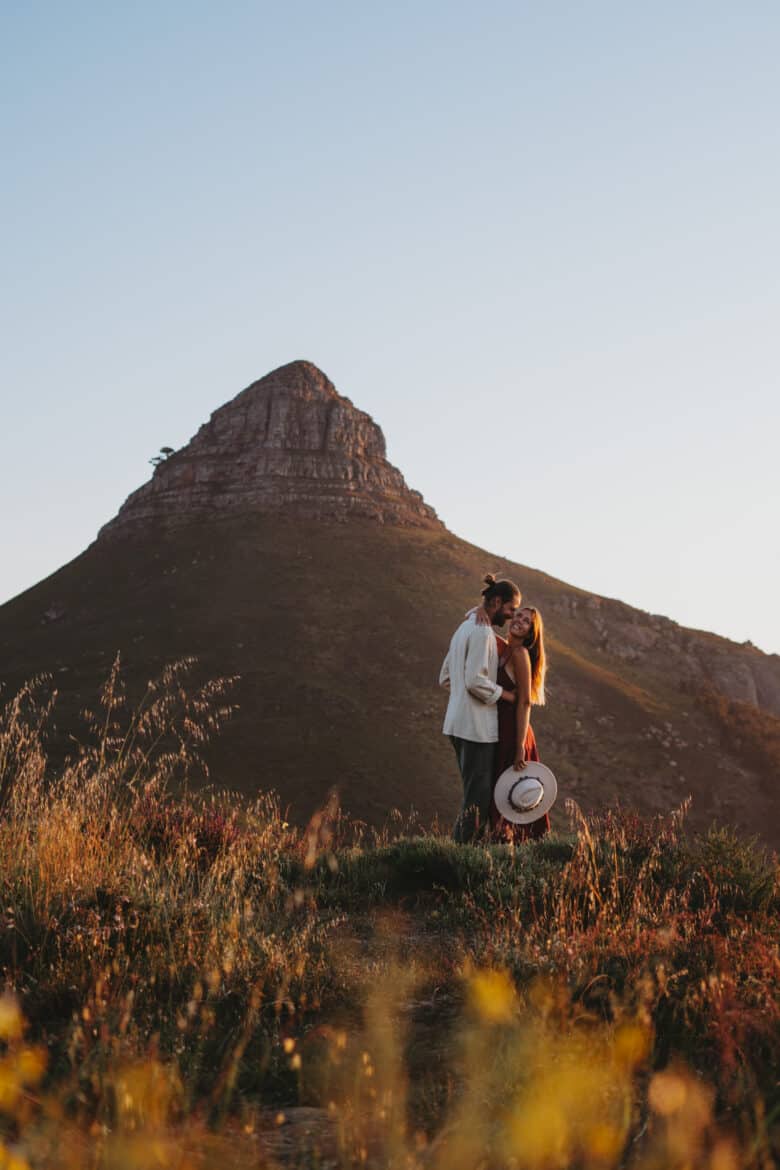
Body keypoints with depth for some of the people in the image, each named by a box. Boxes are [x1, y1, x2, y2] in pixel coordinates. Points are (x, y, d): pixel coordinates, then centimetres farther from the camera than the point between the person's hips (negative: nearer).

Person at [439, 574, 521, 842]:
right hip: (477, 726, -10)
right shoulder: (482, 632, -14)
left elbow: (445, 678, 20)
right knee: (478, 797, -6)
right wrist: (504, 695, -8)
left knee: (476, 793, 14)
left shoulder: (464, 628, 17)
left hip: (458, 724, 10)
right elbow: (475, 680, -23)